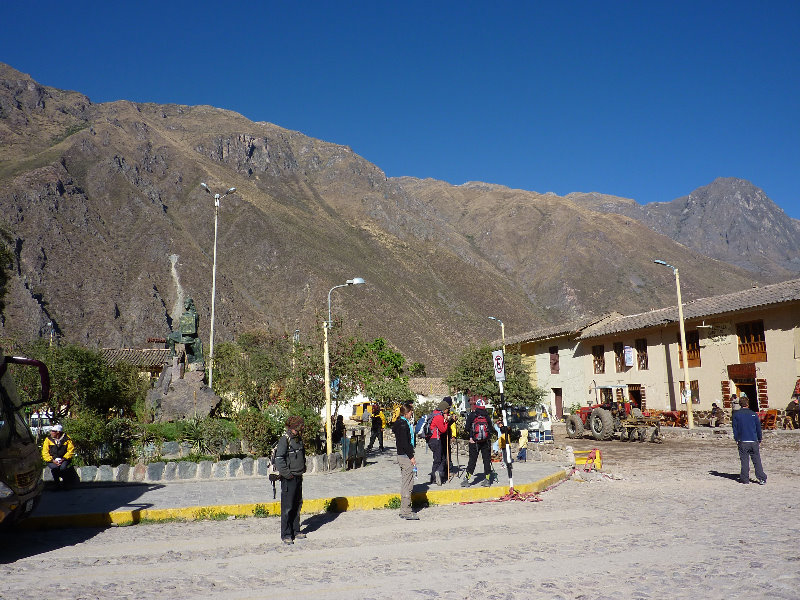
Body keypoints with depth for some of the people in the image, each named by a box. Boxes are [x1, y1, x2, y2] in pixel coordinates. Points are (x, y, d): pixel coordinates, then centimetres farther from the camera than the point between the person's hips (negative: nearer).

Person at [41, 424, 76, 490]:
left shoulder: (67, 439, 5)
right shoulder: (48, 440, 9)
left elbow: (71, 450, 0)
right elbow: (45, 453, 1)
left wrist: (64, 458, -15)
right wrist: (52, 460, -14)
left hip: (63, 460, -1)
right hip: (52, 460, 1)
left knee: (63, 467, -32)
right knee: (55, 467, -32)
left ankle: (63, 484, -13)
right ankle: (57, 484, -16)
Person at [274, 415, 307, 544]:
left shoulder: (299, 439, 11)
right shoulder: (284, 440, -14)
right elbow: (279, 460, -19)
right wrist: (288, 474, -17)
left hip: (298, 477, 8)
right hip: (288, 479, -8)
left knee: (297, 505, 14)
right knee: (287, 507, -3)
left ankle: (295, 531, 25)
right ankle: (286, 535, 5)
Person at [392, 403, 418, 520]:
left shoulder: (399, 423, 15)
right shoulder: (403, 424, -16)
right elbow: (404, 443, -21)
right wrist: (411, 456, -18)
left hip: (402, 455, 10)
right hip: (405, 456, -10)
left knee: (405, 483, 16)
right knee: (407, 484, -6)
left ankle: (404, 510, 23)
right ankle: (406, 512, -3)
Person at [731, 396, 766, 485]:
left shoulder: (736, 414, -2)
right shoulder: (754, 414, 0)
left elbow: (735, 428, 1)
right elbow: (758, 427, 5)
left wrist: (736, 439, 9)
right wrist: (759, 439, 15)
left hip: (742, 441, 0)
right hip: (754, 441, 0)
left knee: (744, 460, 6)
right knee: (757, 460, 4)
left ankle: (745, 478, 8)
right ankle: (762, 478, 0)